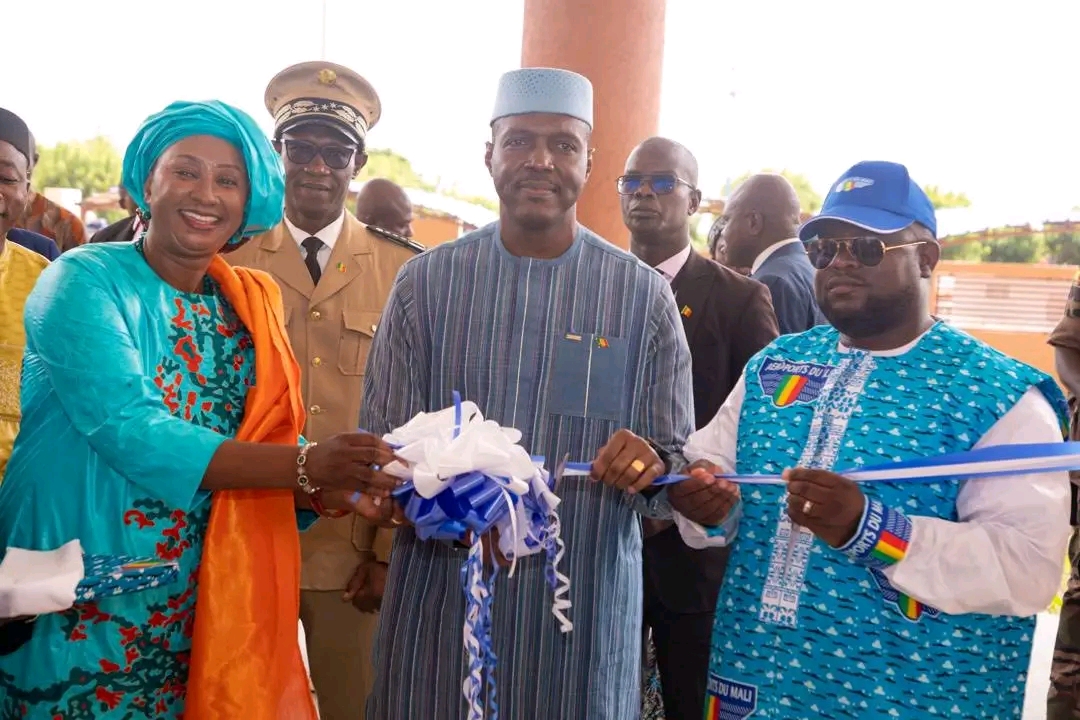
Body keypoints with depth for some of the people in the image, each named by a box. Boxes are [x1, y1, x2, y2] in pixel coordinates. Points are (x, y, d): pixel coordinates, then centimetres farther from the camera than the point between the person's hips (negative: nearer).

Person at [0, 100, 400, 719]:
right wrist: (306, 465, -31)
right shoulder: (85, 281, -11)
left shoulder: (251, 306, 5)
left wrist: (332, 484, -19)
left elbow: (273, 442, 2)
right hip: (85, 615, -4)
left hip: (205, 610, 5)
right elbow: (133, 434, -24)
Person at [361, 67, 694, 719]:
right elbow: (380, 444, 1)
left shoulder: (643, 293, -2)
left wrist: (649, 467, -21)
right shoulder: (426, 281, -1)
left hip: (583, 603, 0)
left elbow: (677, 465, 1)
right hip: (441, 595, 1)